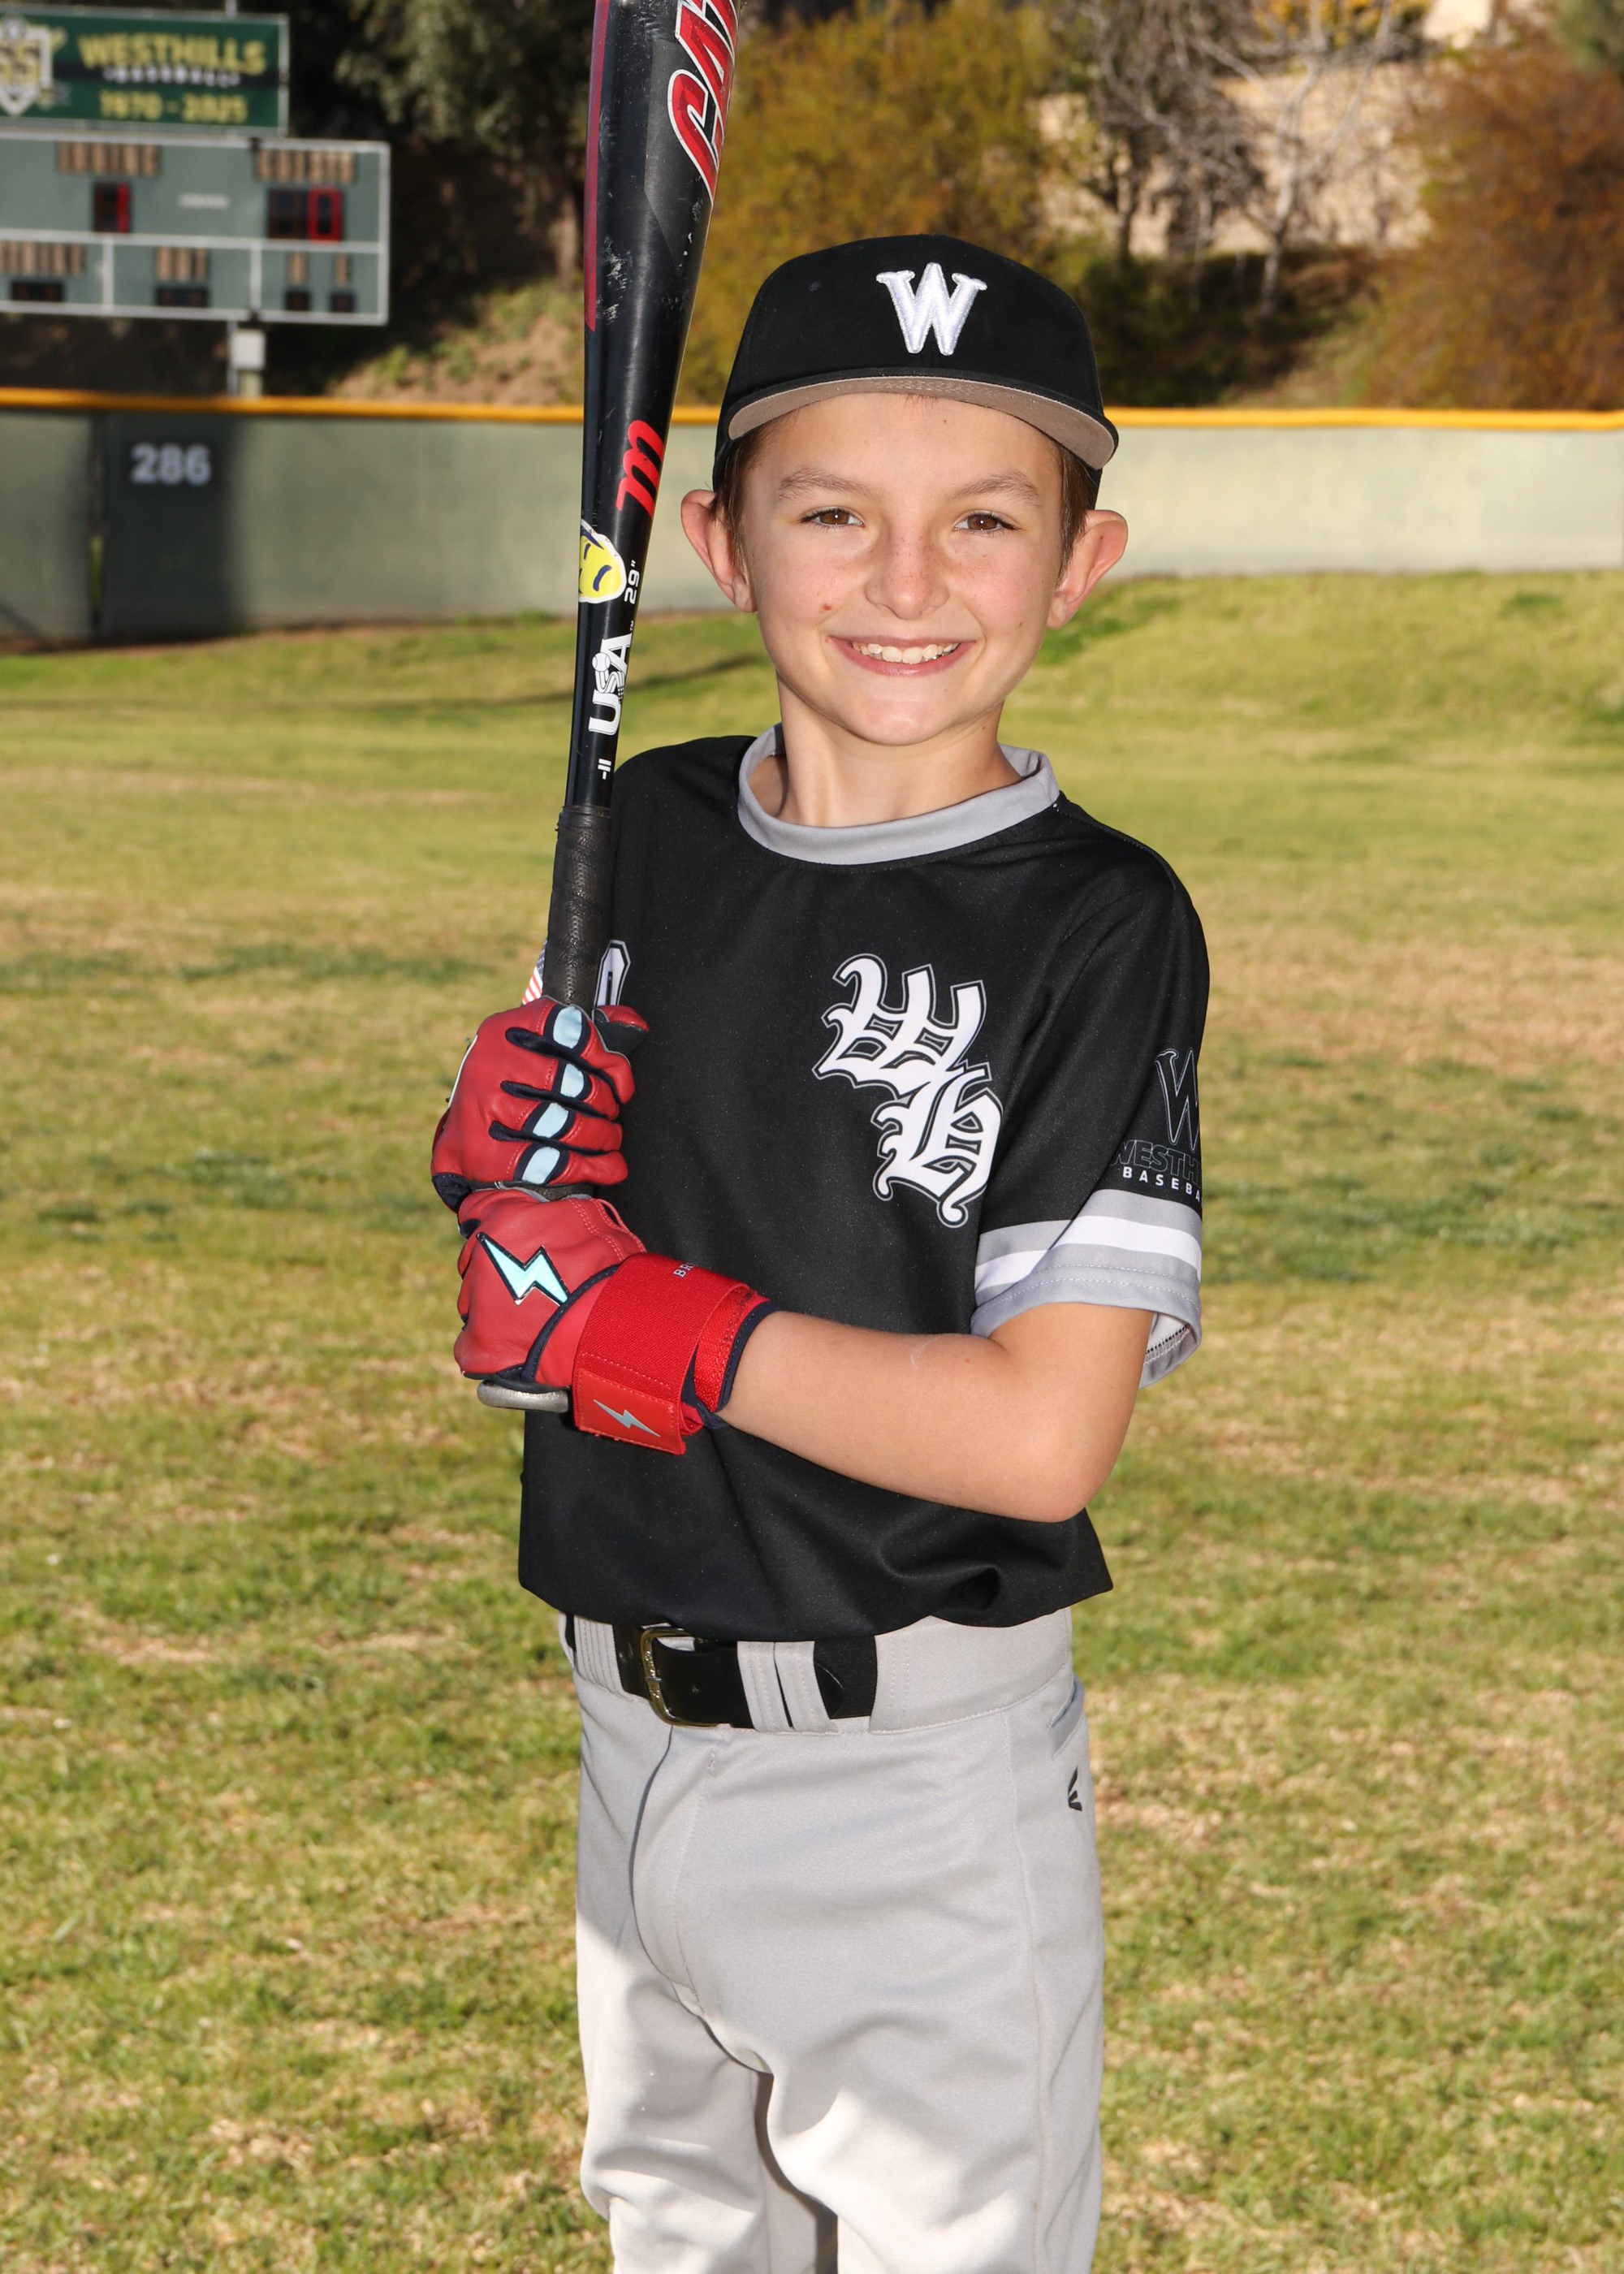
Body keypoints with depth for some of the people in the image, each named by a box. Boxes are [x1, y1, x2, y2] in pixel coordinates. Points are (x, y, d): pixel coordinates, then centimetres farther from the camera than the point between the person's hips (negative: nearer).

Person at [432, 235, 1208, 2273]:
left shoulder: (1097, 927, -15)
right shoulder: (641, 838, 2)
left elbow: (1042, 1435, -23)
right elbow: (522, 1310, 9)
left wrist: (643, 1319, -18)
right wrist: (505, 1169, -13)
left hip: (920, 1775, -6)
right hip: (632, 1726, 6)